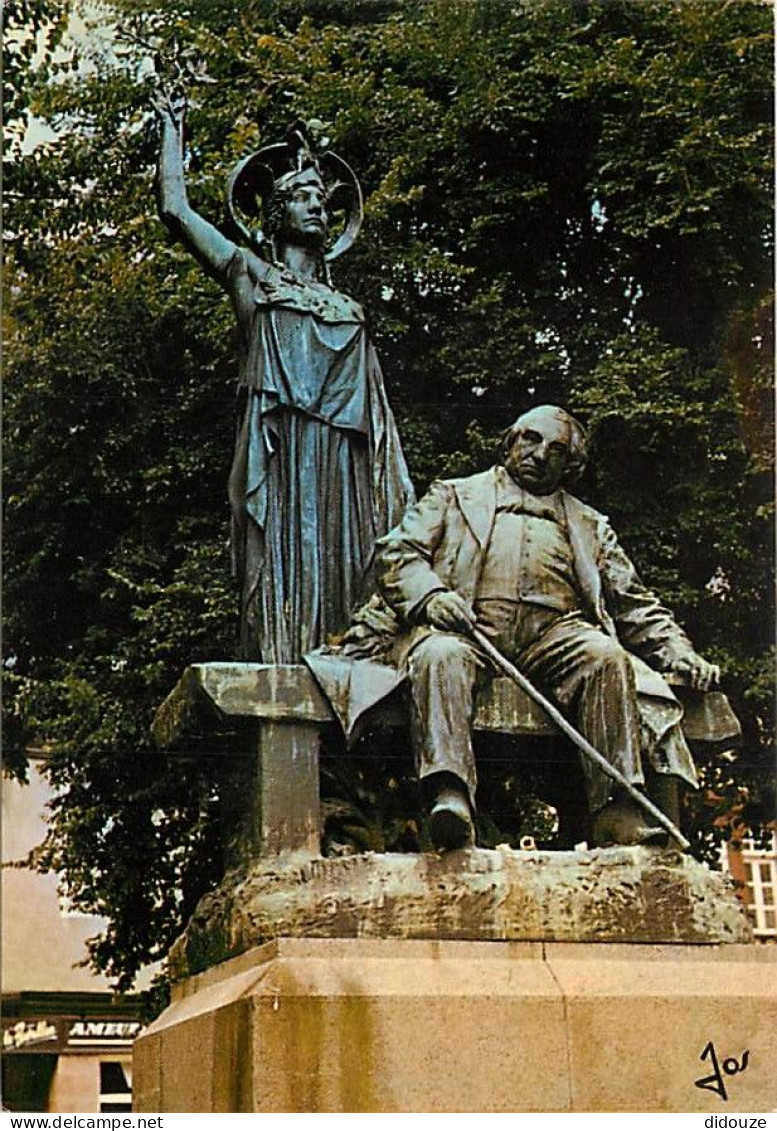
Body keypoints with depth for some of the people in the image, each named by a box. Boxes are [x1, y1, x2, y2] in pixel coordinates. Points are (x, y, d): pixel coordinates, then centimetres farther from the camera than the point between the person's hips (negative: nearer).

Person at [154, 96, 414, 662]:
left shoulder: (346, 306, 25)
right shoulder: (251, 273, 15)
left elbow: (379, 410, 21)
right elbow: (175, 209, 8)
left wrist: (401, 492, 12)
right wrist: (173, 126, 17)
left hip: (345, 462, 4)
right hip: (283, 453, -4)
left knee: (344, 570, -7)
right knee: (286, 568, -12)